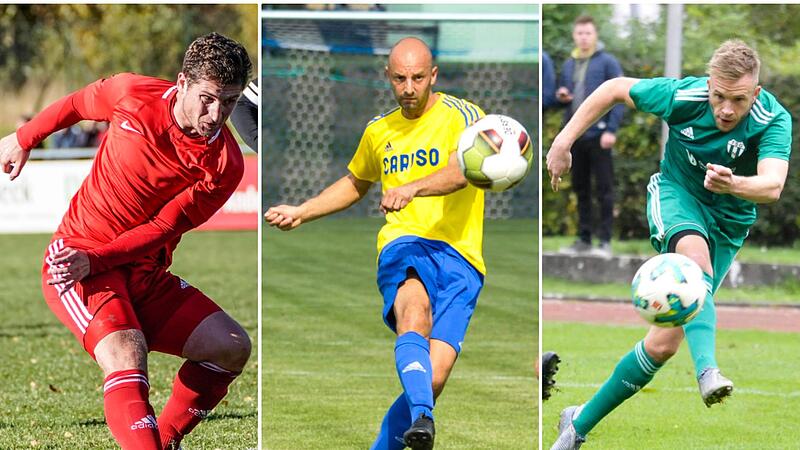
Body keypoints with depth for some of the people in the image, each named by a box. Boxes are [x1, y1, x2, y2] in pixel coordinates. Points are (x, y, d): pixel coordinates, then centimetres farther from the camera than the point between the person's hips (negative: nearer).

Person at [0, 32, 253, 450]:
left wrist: (95, 260, -24)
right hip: (75, 263, -4)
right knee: (127, 357, -29)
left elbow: (164, 228, -13)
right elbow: (78, 103, 12)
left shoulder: (225, 164, -9)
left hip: (146, 273, 4)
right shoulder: (133, 95, -10)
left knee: (232, 347, -7)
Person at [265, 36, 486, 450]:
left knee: (433, 378, -17)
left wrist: (412, 188, -36)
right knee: (415, 310, -36)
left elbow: (461, 171, -19)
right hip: (403, 246, 2)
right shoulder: (379, 131, 20)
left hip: (459, 256, -2)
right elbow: (355, 183, 41)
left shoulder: (462, 116, 3)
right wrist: (301, 212, 33)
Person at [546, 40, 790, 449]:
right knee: (695, 256, -39)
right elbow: (614, 89, -3)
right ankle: (707, 370, -60)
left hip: (728, 224, 1)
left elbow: (772, 185, -40)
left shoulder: (774, 121, -24)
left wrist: (733, 185, -60)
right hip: (676, 194, -1)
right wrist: (564, 140, -5)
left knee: (665, 342, -4)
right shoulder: (682, 96, -20)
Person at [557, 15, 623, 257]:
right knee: (580, 189, 11)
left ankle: (605, 240, -1)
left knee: (604, 189, -3)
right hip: (575, 136, 6)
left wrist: (611, 130, -16)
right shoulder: (568, 65, 15)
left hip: (598, 135, -6)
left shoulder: (607, 62, -4)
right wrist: (561, 96, 1)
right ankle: (583, 239, 18)